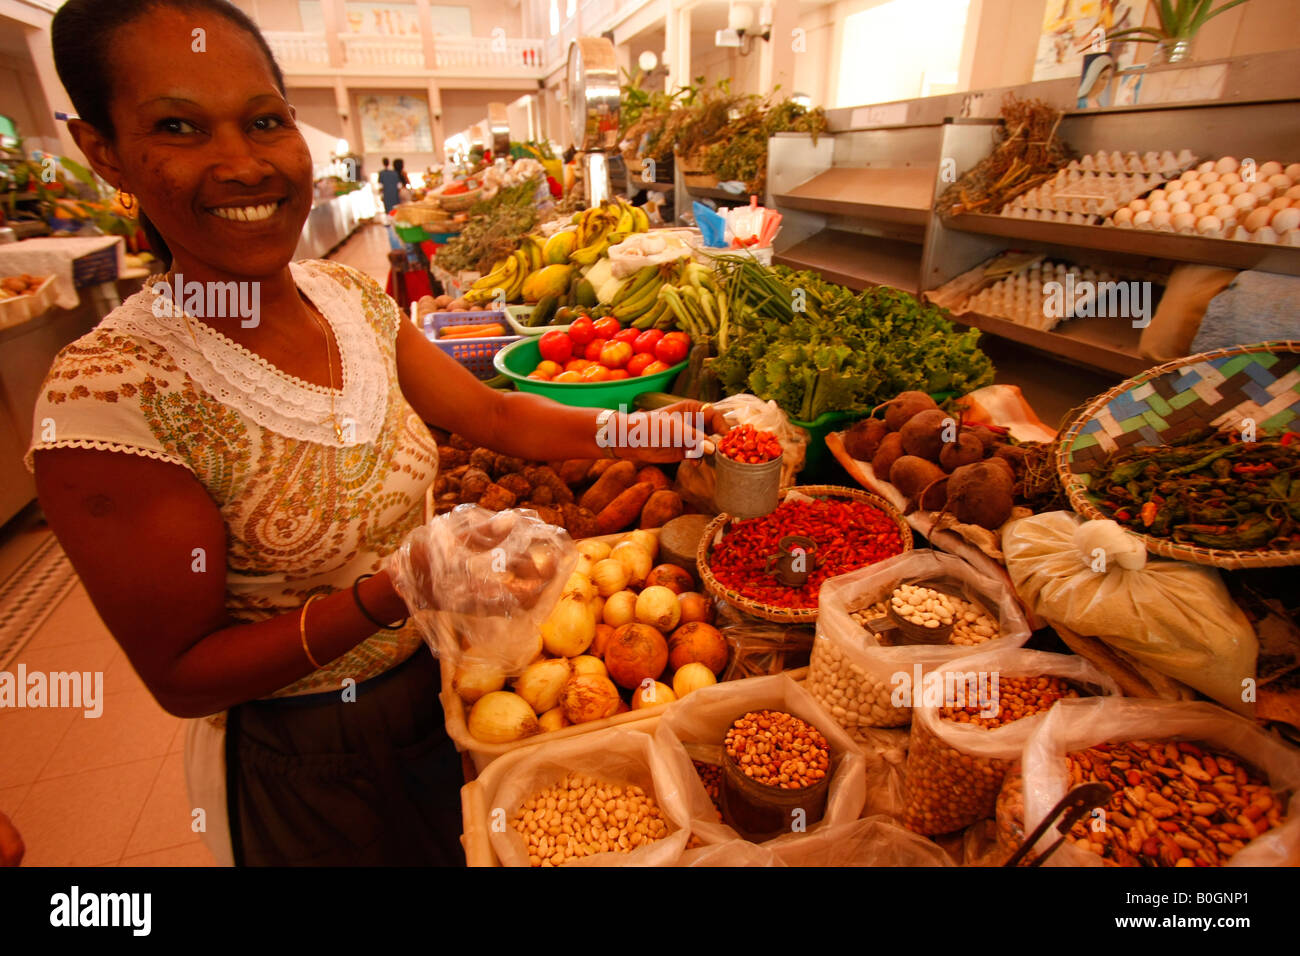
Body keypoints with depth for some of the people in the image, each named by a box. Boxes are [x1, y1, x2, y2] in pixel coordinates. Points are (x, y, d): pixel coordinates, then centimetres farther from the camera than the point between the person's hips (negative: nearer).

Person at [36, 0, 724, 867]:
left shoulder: (352, 298, -8)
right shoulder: (108, 394, -26)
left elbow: (496, 414, 0)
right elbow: (182, 676, -21)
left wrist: (635, 431, -9)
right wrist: (388, 597, -35)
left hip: (435, 687, 5)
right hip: (302, 758, -4)